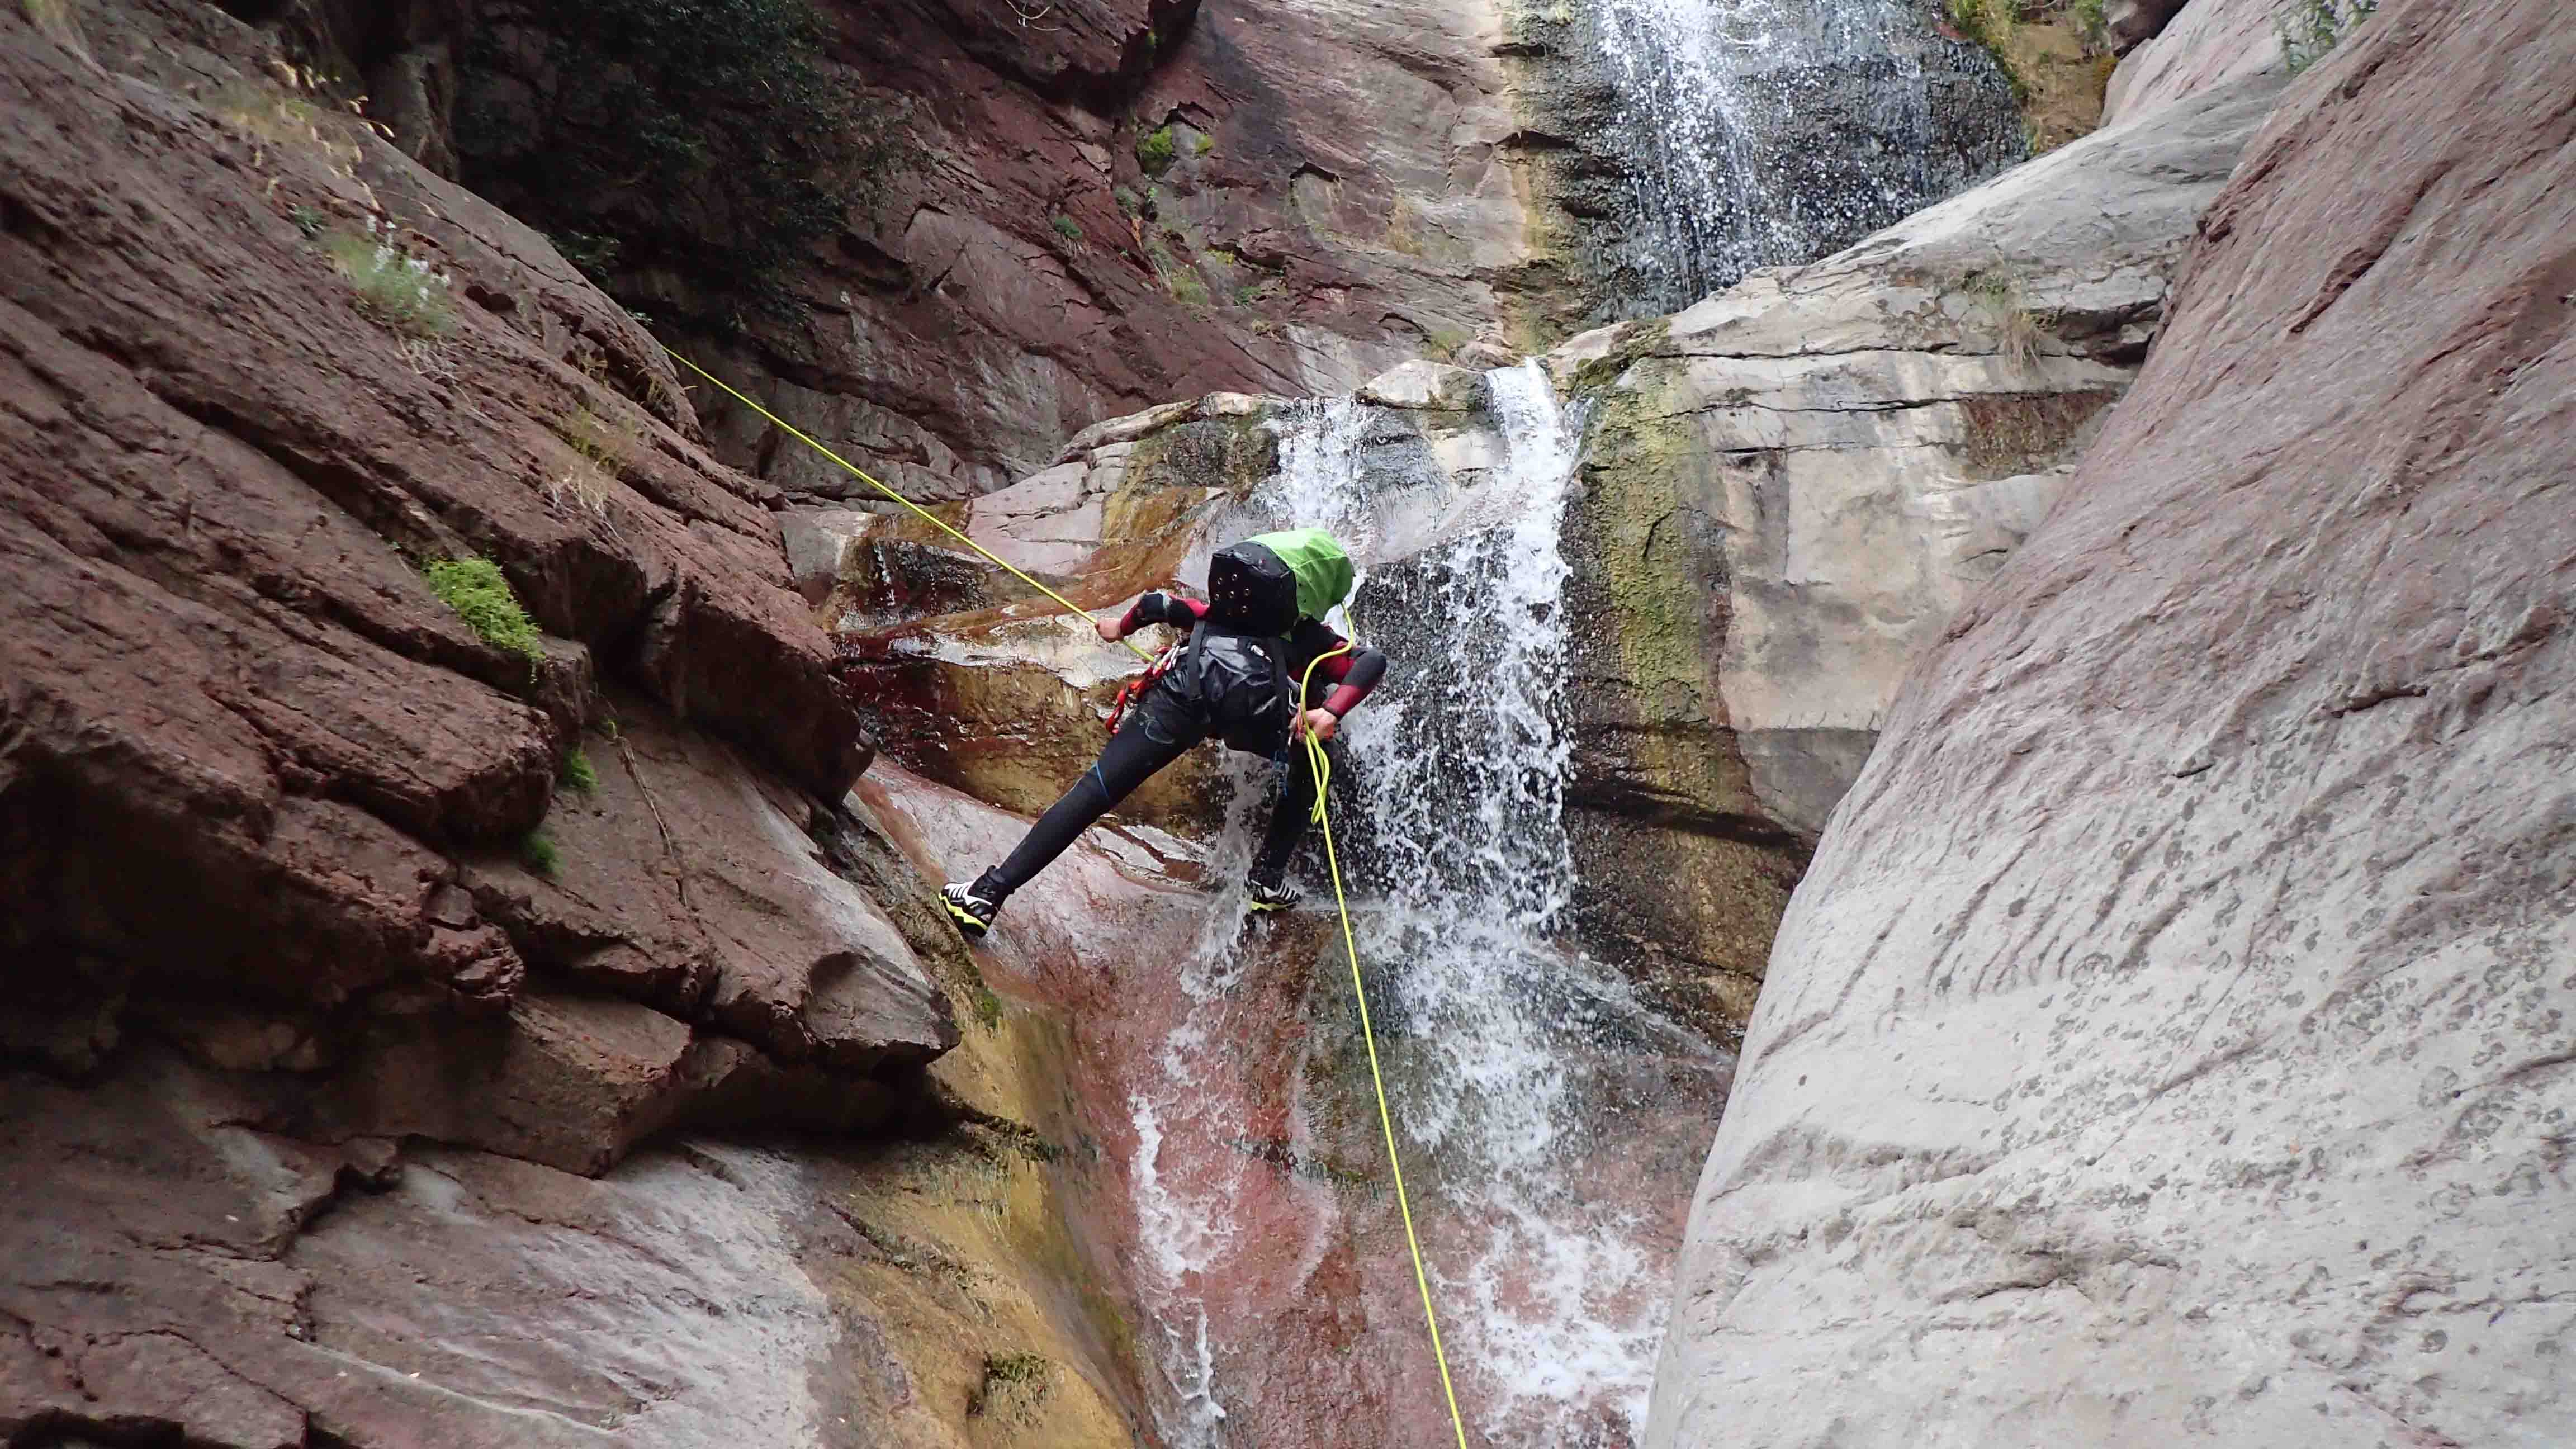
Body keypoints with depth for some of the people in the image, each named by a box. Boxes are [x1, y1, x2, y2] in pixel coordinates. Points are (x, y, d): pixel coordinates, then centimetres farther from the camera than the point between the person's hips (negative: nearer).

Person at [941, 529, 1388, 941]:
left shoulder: (1223, 612, 41)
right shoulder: (1317, 641, 33)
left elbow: (1160, 604, 34)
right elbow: (1372, 662, 13)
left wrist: (1121, 627, 53)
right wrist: (1331, 711, -1)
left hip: (1188, 678, 2)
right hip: (1254, 695, -2)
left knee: (1095, 790, 0)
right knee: (1311, 770, 29)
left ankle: (990, 892, -7)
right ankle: (1267, 881, 21)